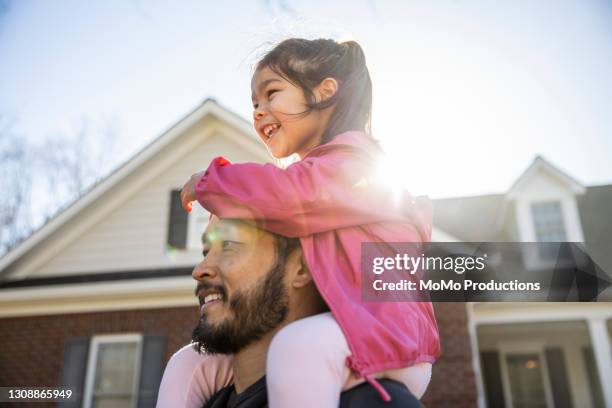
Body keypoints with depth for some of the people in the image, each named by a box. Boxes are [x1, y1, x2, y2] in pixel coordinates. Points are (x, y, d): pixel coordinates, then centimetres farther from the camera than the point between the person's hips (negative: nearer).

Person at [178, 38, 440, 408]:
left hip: (383, 335, -9)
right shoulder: (313, 172, 20)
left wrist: (206, 183, -9)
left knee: (297, 347, -41)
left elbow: (287, 195, -25)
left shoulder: (353, 159, -8)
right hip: (330, 331, 9)